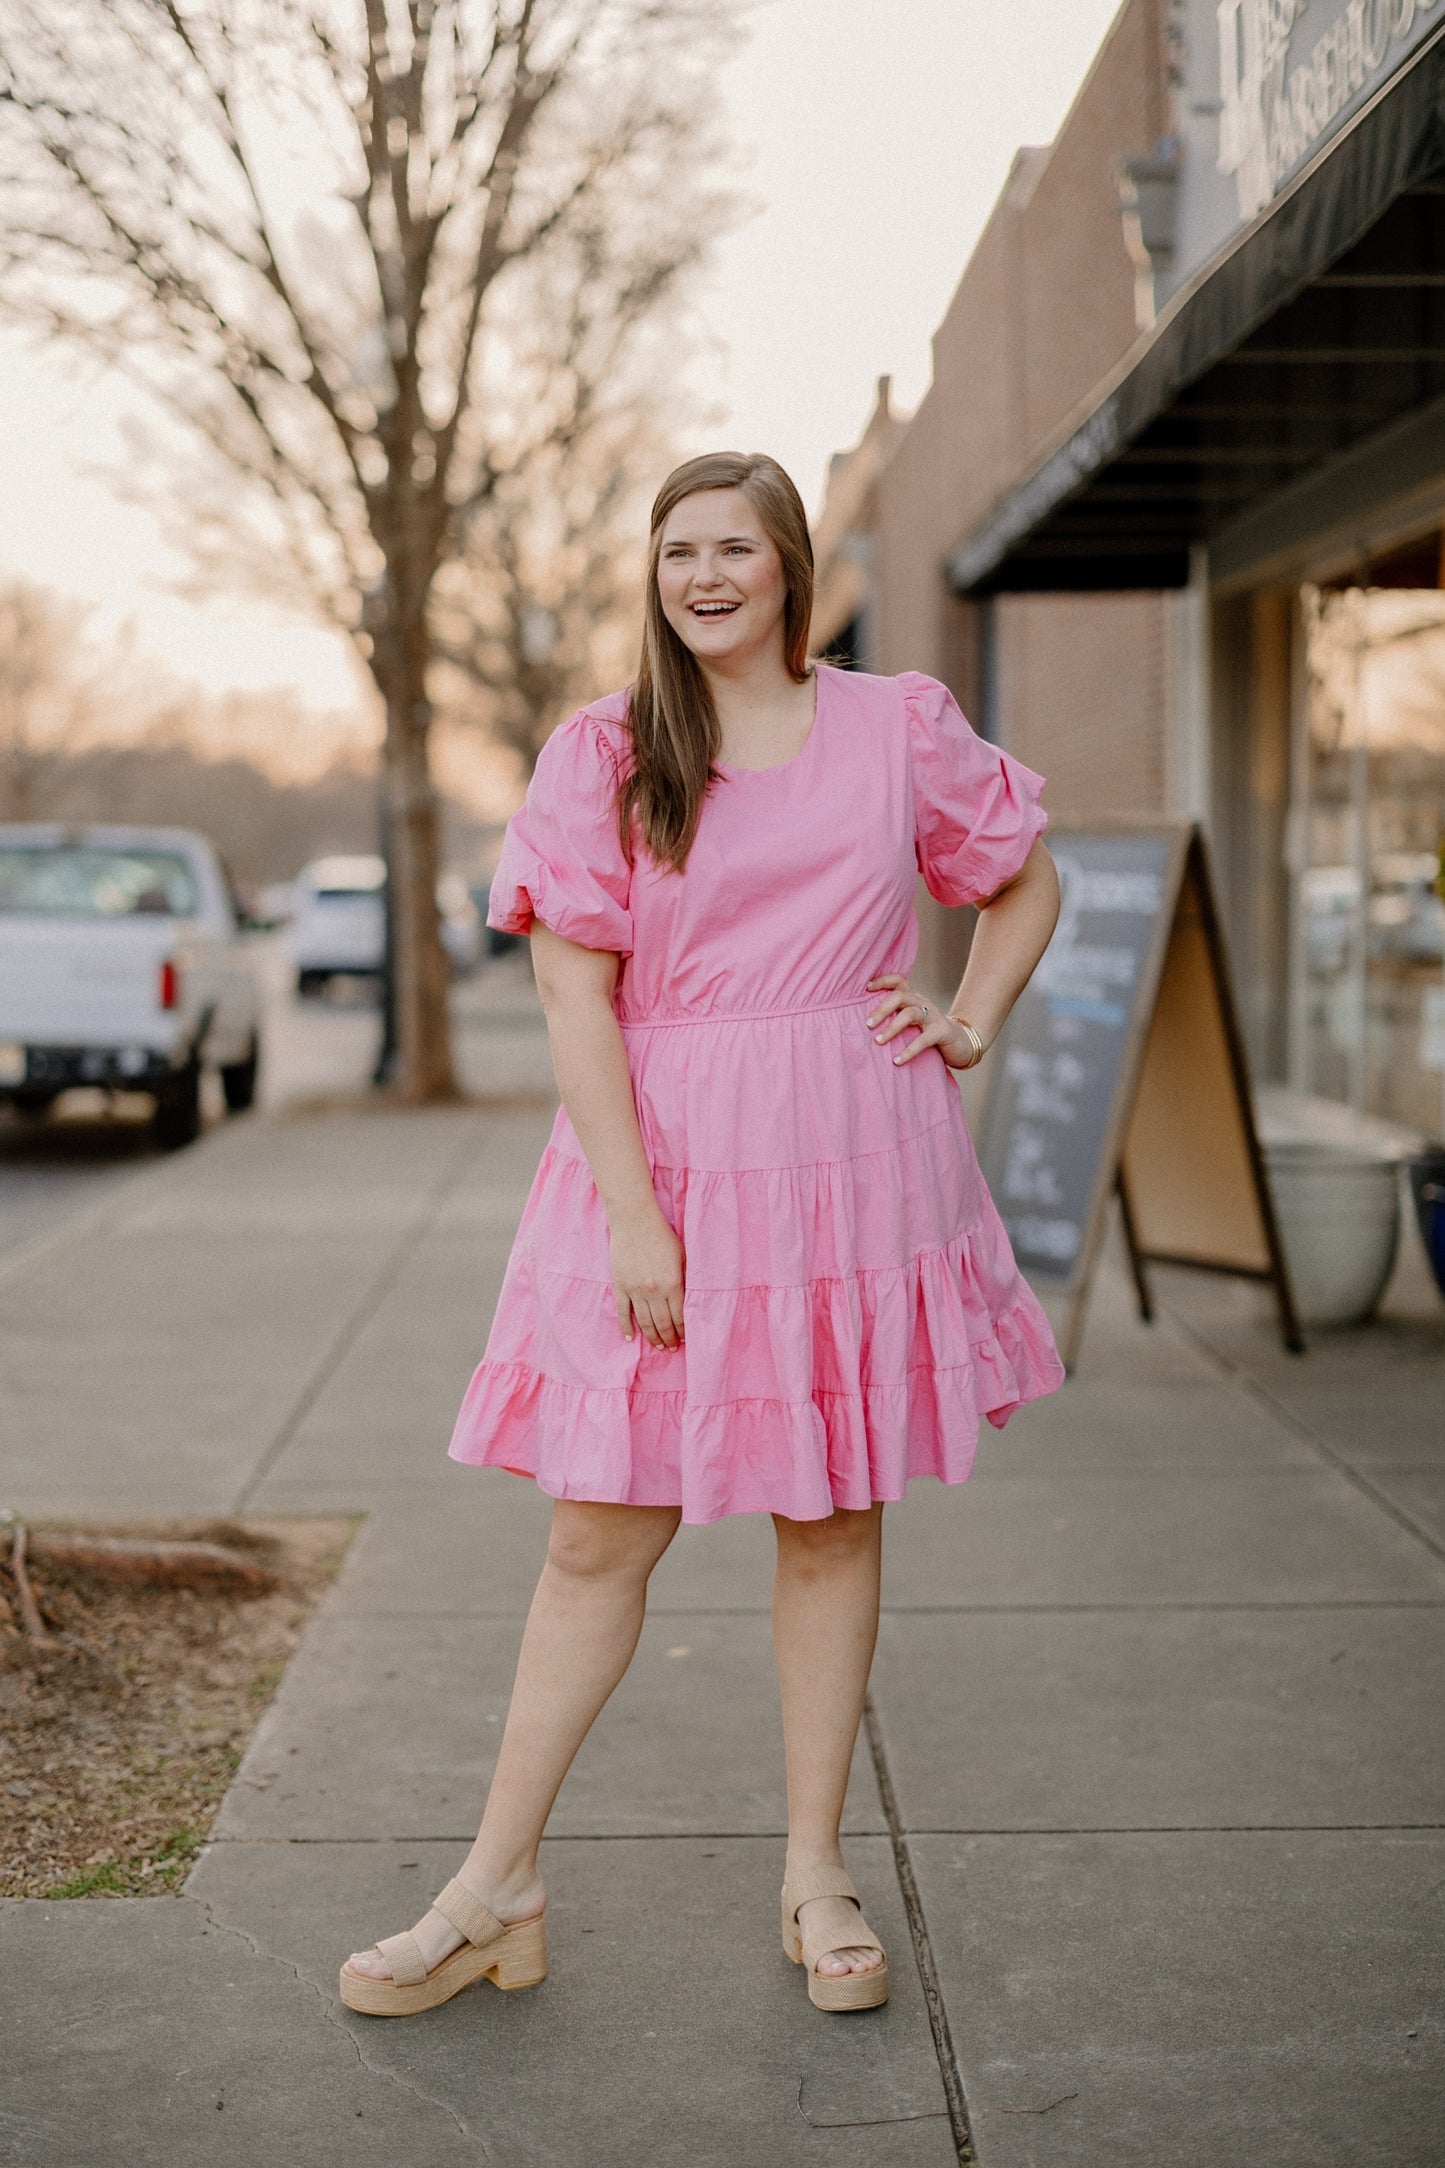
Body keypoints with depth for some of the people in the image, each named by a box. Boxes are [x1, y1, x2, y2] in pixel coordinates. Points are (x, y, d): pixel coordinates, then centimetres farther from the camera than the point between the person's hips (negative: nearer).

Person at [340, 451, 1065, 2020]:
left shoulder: (899, 730, 7)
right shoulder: (604, 753, 1)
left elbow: (1028, 883, 22)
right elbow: (574, 994, -5)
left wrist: (968, 1027, 6)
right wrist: (634, 1216, -13)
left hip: (856, 1161, 1)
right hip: (661, 1161, -1)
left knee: (832, 1515, 8)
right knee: (597, 1531, 2)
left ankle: (814, 1872, 21)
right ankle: (499, 1887, 13)